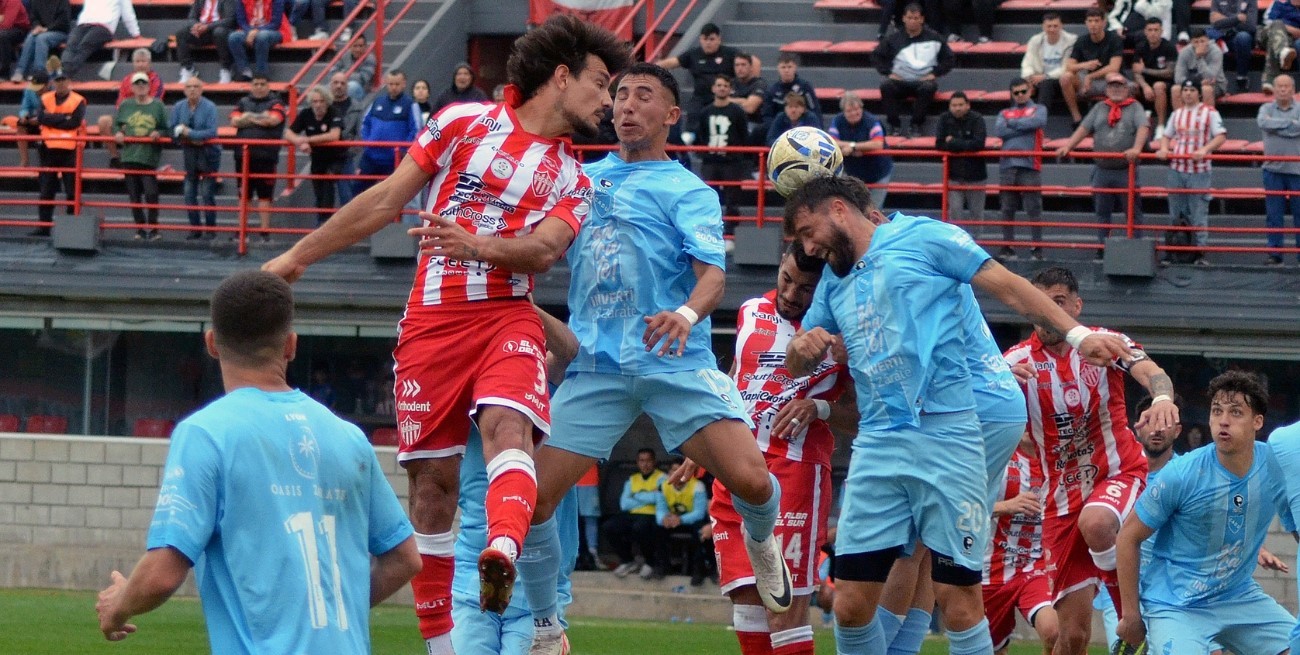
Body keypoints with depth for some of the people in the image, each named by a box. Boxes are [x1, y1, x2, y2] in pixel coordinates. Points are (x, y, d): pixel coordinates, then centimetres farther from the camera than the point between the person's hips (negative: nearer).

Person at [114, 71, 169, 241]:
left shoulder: (158, 106, 2)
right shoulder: (125, 105, 9)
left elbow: (167, 129, 5)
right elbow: (116, 124, 19)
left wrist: (159, 134, -15)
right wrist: (117, 133, -2)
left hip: (150, 156, -3)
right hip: (130, 155, 3)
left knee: (151, 193, -11)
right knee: (134, 195, 5)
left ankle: (153, 229, -2)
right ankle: (140, 228, 13)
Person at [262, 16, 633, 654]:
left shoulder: (572, 181, 15)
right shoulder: (464, 122, 9)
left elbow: (544, 248, -5)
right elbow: (386, 199, 11)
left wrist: (477, 245, -25)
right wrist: (299, 255, 12)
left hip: (506, 317, 1)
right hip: (432, 321, -1)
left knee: (507, 426, -29)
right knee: (432, 478, 0)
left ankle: (502, 555, -55)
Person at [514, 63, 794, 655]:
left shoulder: (687, 191, 4)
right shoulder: (584, 178, 17)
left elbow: (712, 274, -10)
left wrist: (688, 313, -33)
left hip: (674, 362, -3)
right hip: (595, 364, 3)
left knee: (750, 480, -18)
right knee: (532, 498, -8)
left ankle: (760, 544, 19)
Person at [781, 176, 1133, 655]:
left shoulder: (920, 237, 3)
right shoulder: (834, 283, 23)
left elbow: (1008, 286, 1)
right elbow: (796, 366, 31)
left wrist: (1077, 333, -9)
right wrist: (802, 348, 6)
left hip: (945, 439, -6)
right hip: (876, 448, 6)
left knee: (958, 597, -7)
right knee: (851, 603, -1)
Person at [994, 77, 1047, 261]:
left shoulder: (1038, 109, 14)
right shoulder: (1004, 113, 20)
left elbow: (1038, 121, -9)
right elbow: (999, 131, 1)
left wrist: (1013, 123, 1)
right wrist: (1024, 126, -3)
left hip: (1029, 165, -3)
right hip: (1007, 165, 3)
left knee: (1033, 208, -6)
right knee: (1007, 209, 3)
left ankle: (1037, 248, -7)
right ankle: (1007, 247, 8)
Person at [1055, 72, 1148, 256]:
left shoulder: (1135, 108, 4)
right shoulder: (1099, 109, 14)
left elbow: (1143, 128, -11)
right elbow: (1084, 128, 8)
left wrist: (1136, 148, -29)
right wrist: (1068, 146, -6)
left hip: (1126, 172, -4)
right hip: (1102, 170, 4)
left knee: (1133, 212, -3)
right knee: (1102, 213, 7)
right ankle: (1102, 248, 13)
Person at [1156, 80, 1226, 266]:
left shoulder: (1209, 113, 1)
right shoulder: (1177, 114, 16)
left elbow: (1221, 137, -5)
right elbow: (1167, 135, 23)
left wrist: (1204, 150, -20)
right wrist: (1164, 148, 1)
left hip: (1199, 170, -5)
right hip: (1176, 169, 5)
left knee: (1199, 213, -6)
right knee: (1176, 214, 8)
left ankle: (1200, 252, -4)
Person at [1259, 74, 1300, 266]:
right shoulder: (1266, 108, 8)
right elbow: (1262, 122, -13)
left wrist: (1275, 126, -9)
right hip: (1273, 169, 1)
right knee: (1274, 214, 3)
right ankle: (1275, 254, 7)